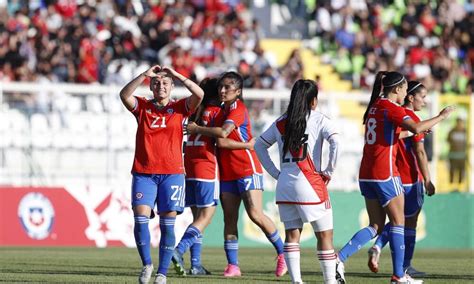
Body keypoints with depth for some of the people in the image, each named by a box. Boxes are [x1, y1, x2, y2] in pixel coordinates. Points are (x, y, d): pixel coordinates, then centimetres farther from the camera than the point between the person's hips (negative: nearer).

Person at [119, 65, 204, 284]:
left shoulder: (179, 108, 7)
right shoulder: (142, 107, 8)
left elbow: (199, 95, -9)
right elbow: (124, 95, -10)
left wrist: (177, 75, -9)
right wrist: (145, 74, -15)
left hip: (172, 173, 0)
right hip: (143, 173, 0)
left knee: (167, 224, -3)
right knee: (140, 218, -12)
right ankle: (147, 264, 6)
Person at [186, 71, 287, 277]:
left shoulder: (238, 108, -11)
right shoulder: (222, 109, 13)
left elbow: (223, 132, -26)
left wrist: (197, 129, -15)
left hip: (247, 169, -8)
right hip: (227, 172, 8)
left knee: (255, 214, -14)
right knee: (229, 219, 2)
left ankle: (282, 253, 1)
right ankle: (232, 266, 2)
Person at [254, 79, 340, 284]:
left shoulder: (281, 122, 13)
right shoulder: (318, 119, -2)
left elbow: (259, 145, 20)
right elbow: (335, 141, -17)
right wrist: (329, 171, -7)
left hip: (284, 185, 5)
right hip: (310, 183, -5)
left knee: (292, 234, 9)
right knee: (324, 234, 3)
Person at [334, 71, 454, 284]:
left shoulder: (374, 107, 15)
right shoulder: (392, 108, -11)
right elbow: (416, 128, -26)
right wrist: (441, 116, -15)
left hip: (366, 174, 8)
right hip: (385, 173, -8)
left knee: (375, 226, 11)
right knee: (398, 223, 2)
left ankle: (339, 258, -5)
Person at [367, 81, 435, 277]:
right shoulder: (412, 119, -13)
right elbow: (419, 152, -16)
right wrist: (427, 180, -12)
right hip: (410, 178, -7)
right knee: (410, 222, 5)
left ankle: (377, 246, -6)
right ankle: (405, 267, 10)